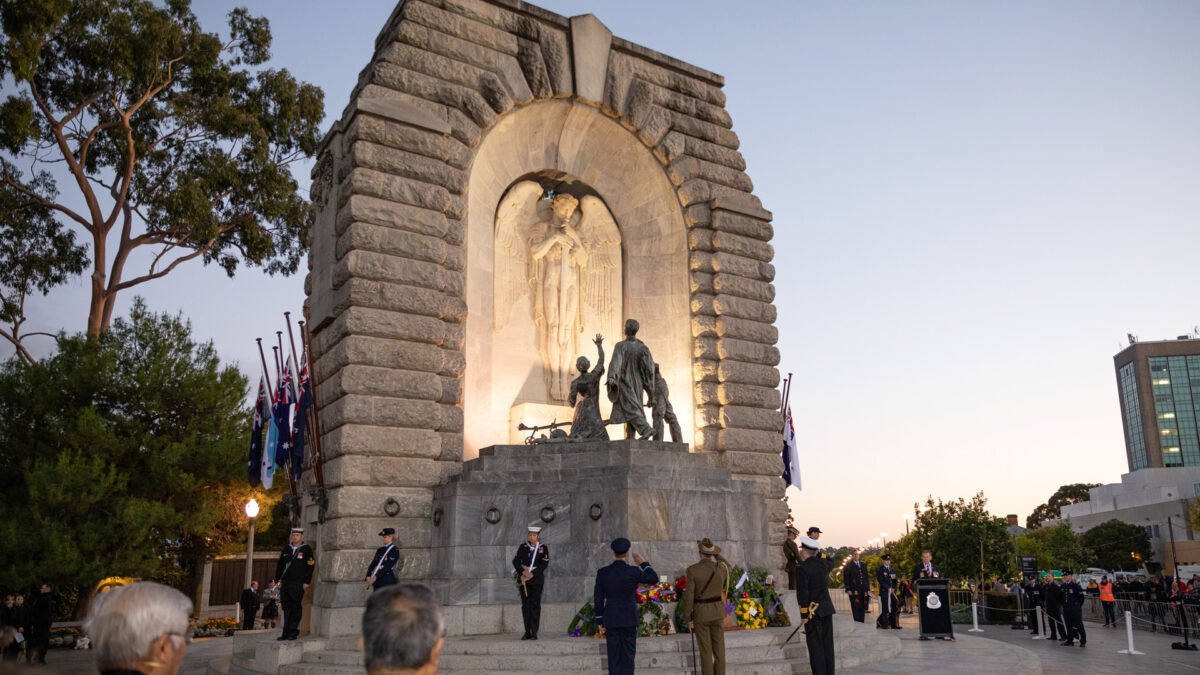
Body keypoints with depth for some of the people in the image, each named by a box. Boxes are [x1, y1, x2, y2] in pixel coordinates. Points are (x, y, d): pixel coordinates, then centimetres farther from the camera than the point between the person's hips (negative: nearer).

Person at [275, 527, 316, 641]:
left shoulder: (306, 549, -1)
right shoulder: (286, 548, 14)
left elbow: (310, 566, -5)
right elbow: (280, 564, 18)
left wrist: (306, 582, -10)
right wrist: (278, 579, 10)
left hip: (298, 584, -5)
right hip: (285, 583, 5)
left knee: (296, 608, -3)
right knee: (286, 608, 6)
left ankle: (294, 632, 3)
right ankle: (286, 633, 12)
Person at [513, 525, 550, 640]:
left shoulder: (543, 548, 0)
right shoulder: (522, 547, 4)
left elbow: (545, 564, -8)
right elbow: (516, 561, -2)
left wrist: (532, 574, -18)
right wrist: (523, 572, -18)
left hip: (536, 579, -1)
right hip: (524, 579, 2)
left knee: (535, 605, -4)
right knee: (525, 605, 2)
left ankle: (534, 633, 0)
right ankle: (527, 632, 9)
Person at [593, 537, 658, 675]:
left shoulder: (602, 572, -5)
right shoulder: (633, 572, -13)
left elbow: (598, 599, 0)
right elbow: (654, 579, 1)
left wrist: (599, 622, 7)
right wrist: (643, 563, 11)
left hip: (610, 620, 2)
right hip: (629, 619, -2)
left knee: (614, 656, 8)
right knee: (628, 656, 5)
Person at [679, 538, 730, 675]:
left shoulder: (692, 570, -18)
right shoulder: (721, 567, -10)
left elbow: (689, 596, -16)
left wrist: (688, 619, -6)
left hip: (700, 613, -3)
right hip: (717, 611, 3)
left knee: (705, 650, 7)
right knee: (718, 648, 14)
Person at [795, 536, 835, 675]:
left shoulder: (803, 568, -15)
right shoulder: (823, 565, 5)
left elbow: (802, 594, -18)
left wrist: (803, 615, -13)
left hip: (813, 611, -6)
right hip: (827, 608, 7)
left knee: (815, 644, -1)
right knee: (827, 643, 11)